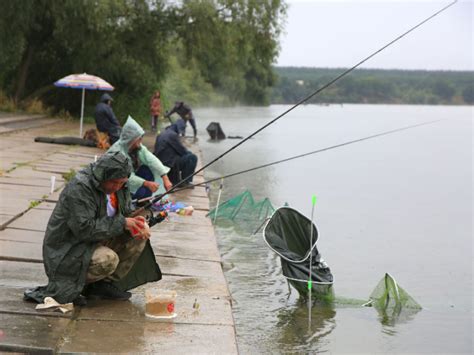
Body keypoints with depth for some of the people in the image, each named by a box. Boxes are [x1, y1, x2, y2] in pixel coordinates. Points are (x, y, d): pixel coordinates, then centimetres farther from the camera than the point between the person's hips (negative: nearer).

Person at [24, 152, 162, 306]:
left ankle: (105, 284, -1)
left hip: (97, 241, 8)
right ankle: (69, 288, -9)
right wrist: (121, 223, -28)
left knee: (139, 238, -6)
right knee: (108, 259, -34)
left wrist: (135, 223, -12)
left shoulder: (118, 186, 0)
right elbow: (84, 229, -31)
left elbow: (126, 212, 13)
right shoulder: (79, 188, -25)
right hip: (67, 249, -8)